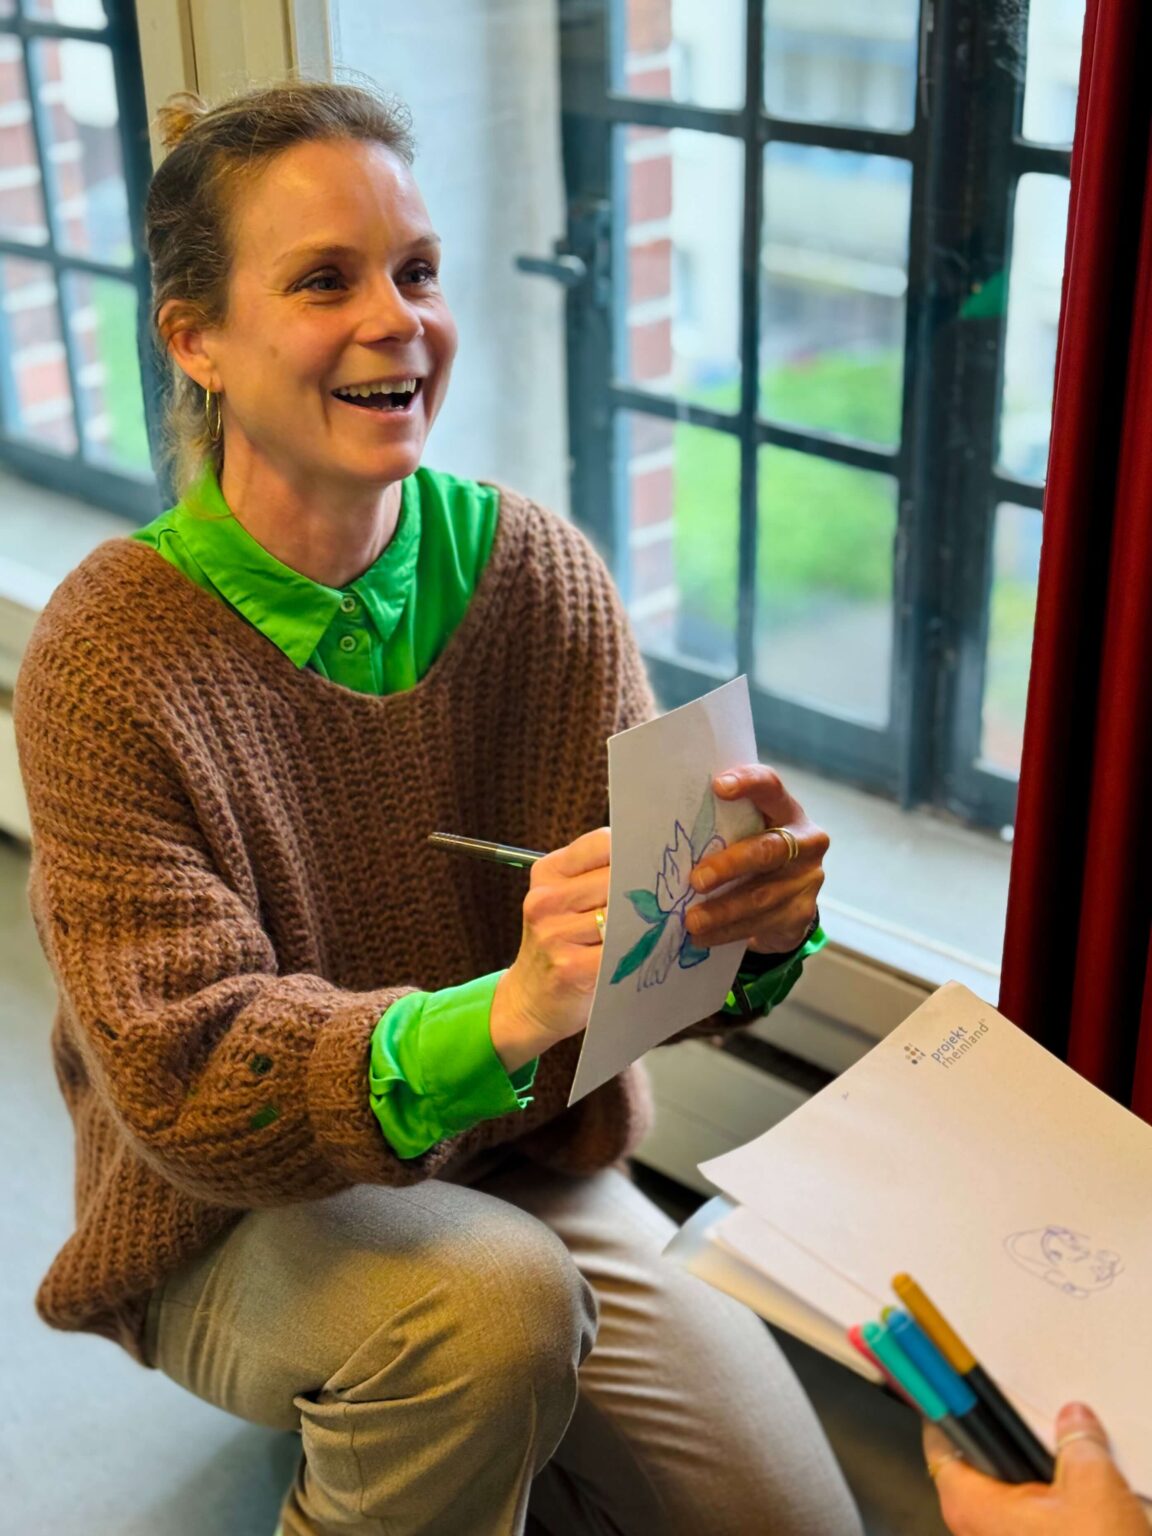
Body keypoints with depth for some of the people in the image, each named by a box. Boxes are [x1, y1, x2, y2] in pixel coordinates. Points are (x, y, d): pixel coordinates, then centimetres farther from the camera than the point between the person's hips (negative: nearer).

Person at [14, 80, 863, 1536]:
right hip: (234, 1218, -4)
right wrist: (503, 1013, -42)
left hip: (531, 1171, 4)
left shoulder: (541, 571, -9)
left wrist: (753, 928, -35)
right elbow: (179, 1077, -25)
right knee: (488, 1298, -34)